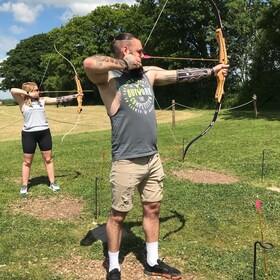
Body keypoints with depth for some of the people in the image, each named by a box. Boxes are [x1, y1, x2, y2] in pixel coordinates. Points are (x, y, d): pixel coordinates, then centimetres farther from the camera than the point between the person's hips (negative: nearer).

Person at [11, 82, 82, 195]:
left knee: (48, 159, 9)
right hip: (29, 134, -3)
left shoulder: (42, 100, 8)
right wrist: (28, 94, -12)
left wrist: (75, 96, 0)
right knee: (27, 161, 8)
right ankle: (24, 185, 20)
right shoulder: (23, 102, -3)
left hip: (44, 132, 3)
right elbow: (13, 90, -18)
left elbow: (59, 99, 4)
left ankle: (52, 183, 20)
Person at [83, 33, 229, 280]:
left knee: (152, 209, 16)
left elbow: (181, 75, 17)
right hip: (126, 162, -7)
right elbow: (89, 63, -31)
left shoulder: (148, 74, 10)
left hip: (152, 158, 7)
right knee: (118, 215, 8)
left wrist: (212, 71, 20)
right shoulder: (109, 78, -10)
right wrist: (124, 64, -18)